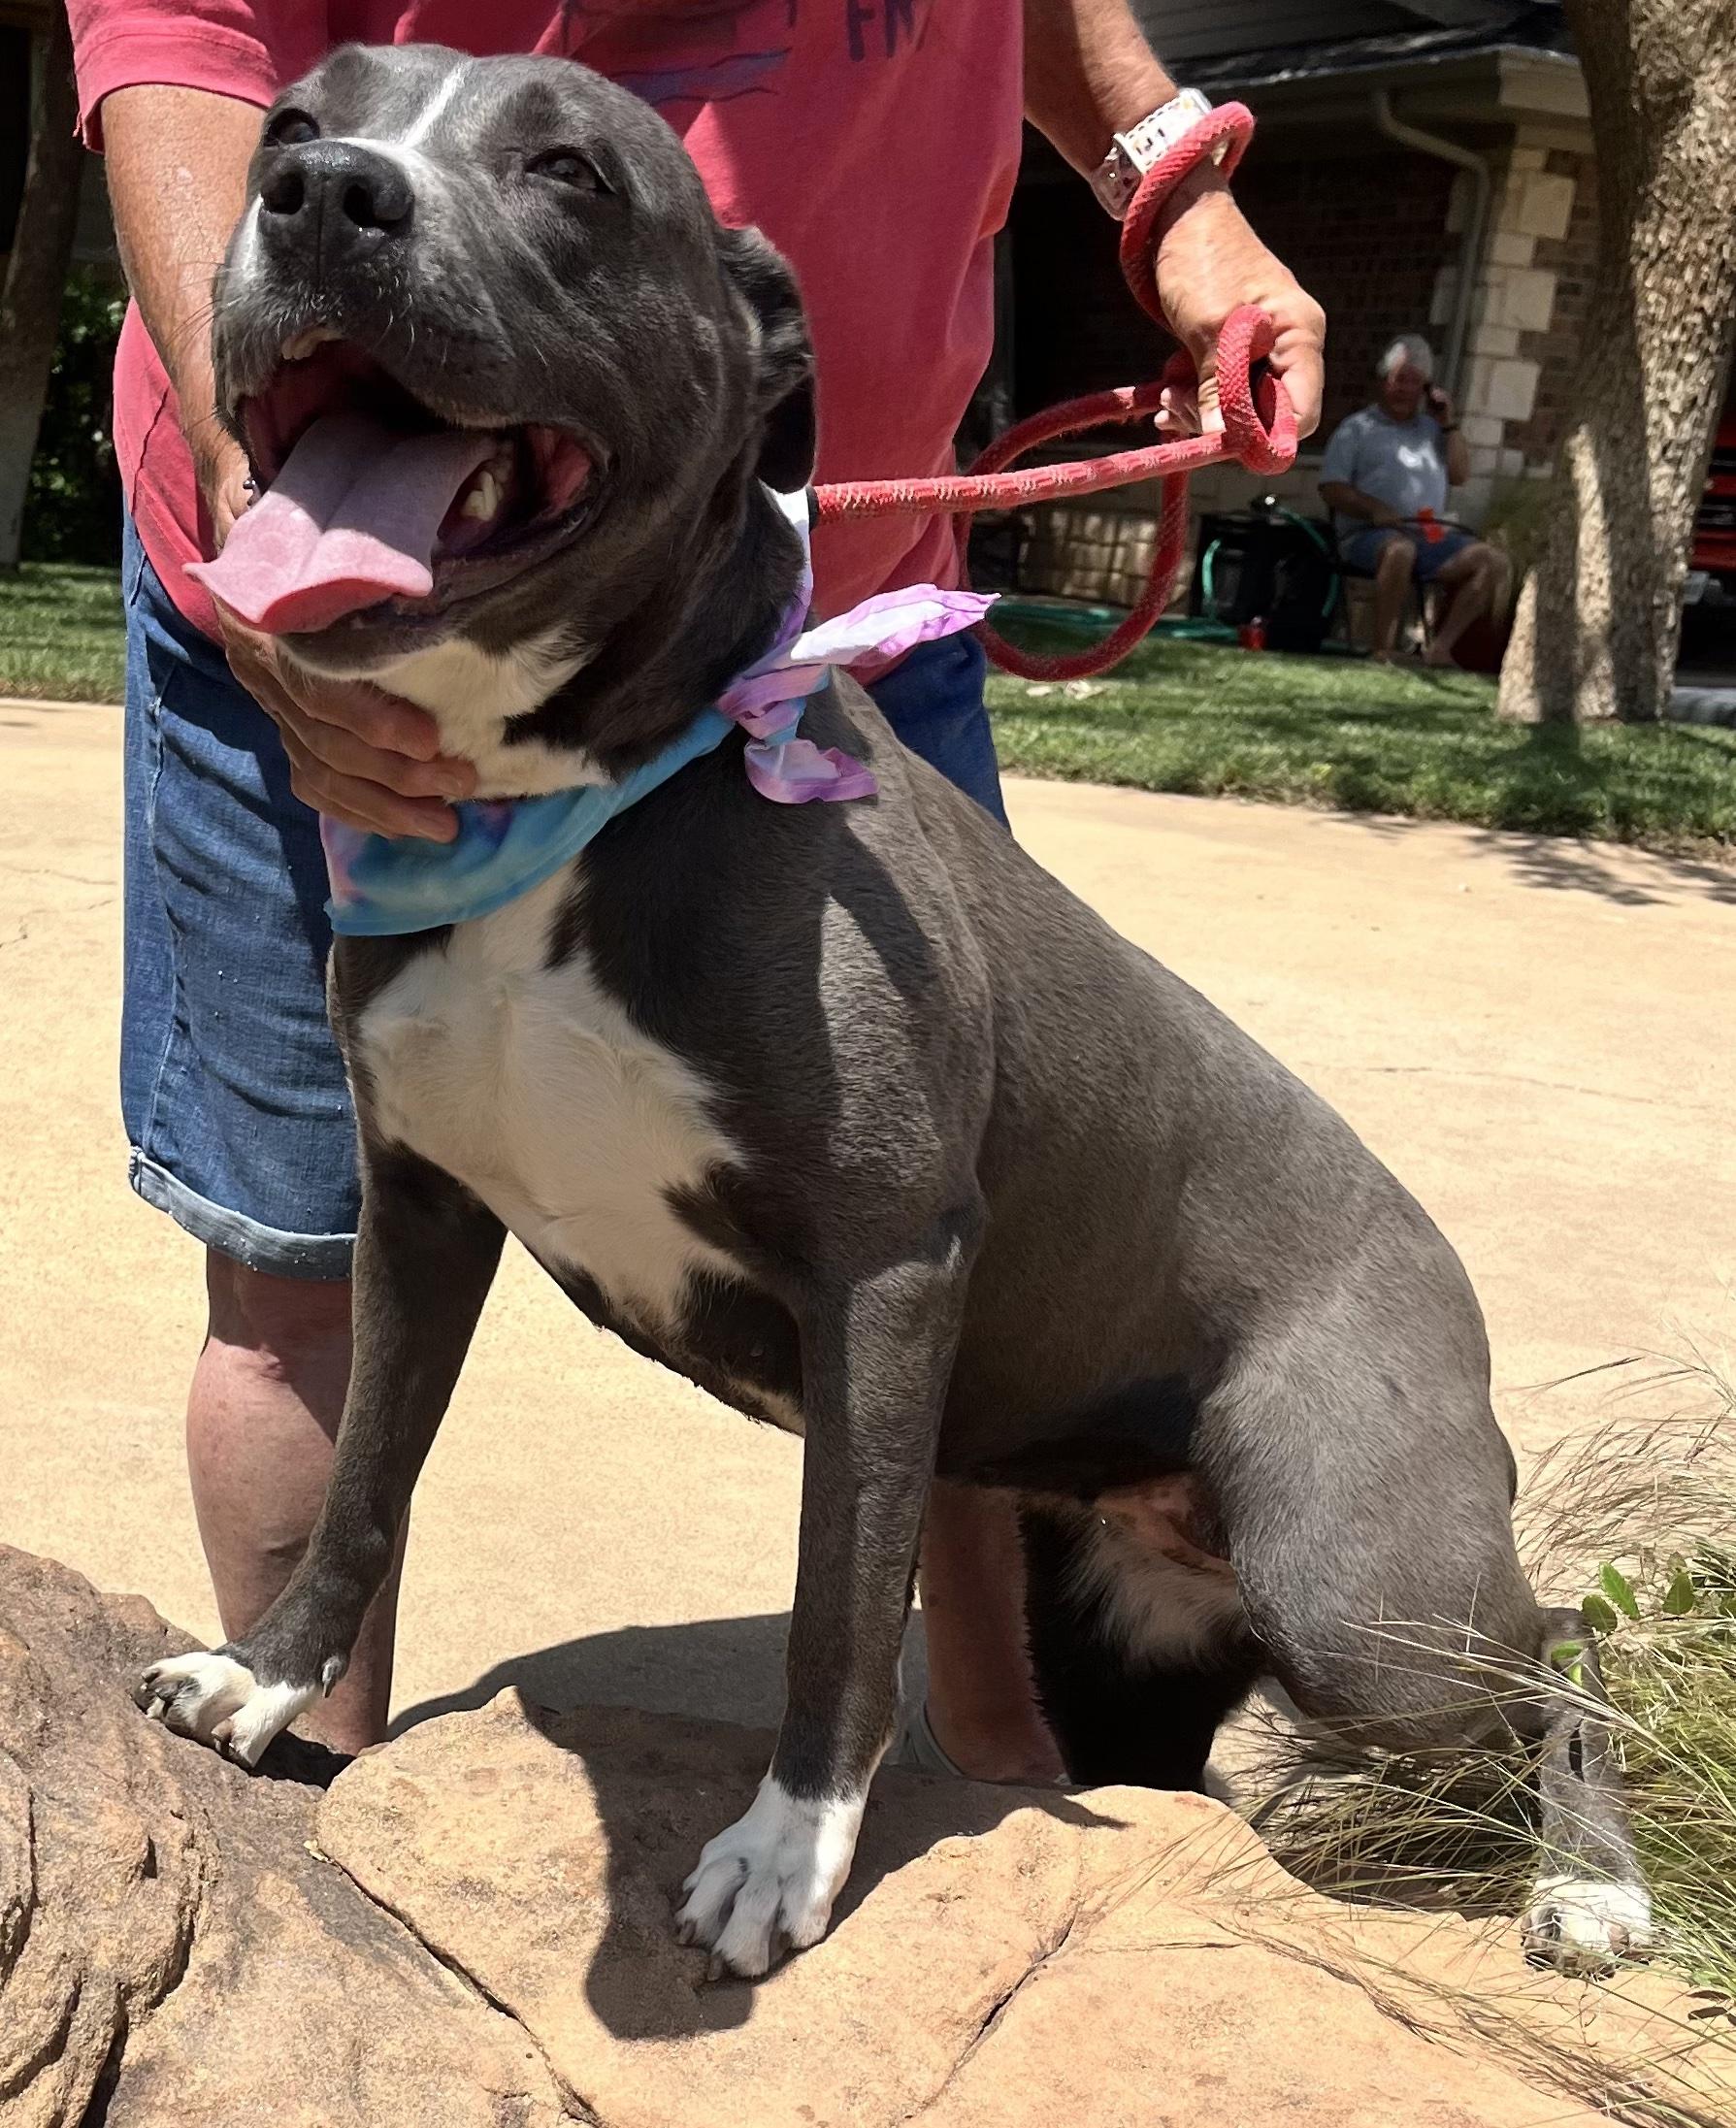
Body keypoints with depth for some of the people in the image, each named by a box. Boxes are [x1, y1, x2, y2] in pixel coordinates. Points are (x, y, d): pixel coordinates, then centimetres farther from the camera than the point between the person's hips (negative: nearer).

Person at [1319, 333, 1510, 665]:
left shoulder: (1431, 429, 24)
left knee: (1493, 561, -14)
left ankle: (1440, 648, -21)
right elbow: (1331, 488, 0)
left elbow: (1459, 475, 19)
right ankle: (1383, 650, -38)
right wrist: (1374, 510, -17)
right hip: (1369, 535, -6)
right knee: (1400, 549, -40)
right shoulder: (1358, 428, 10)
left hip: (1431, 535, 6)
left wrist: (1448, 424, 10)